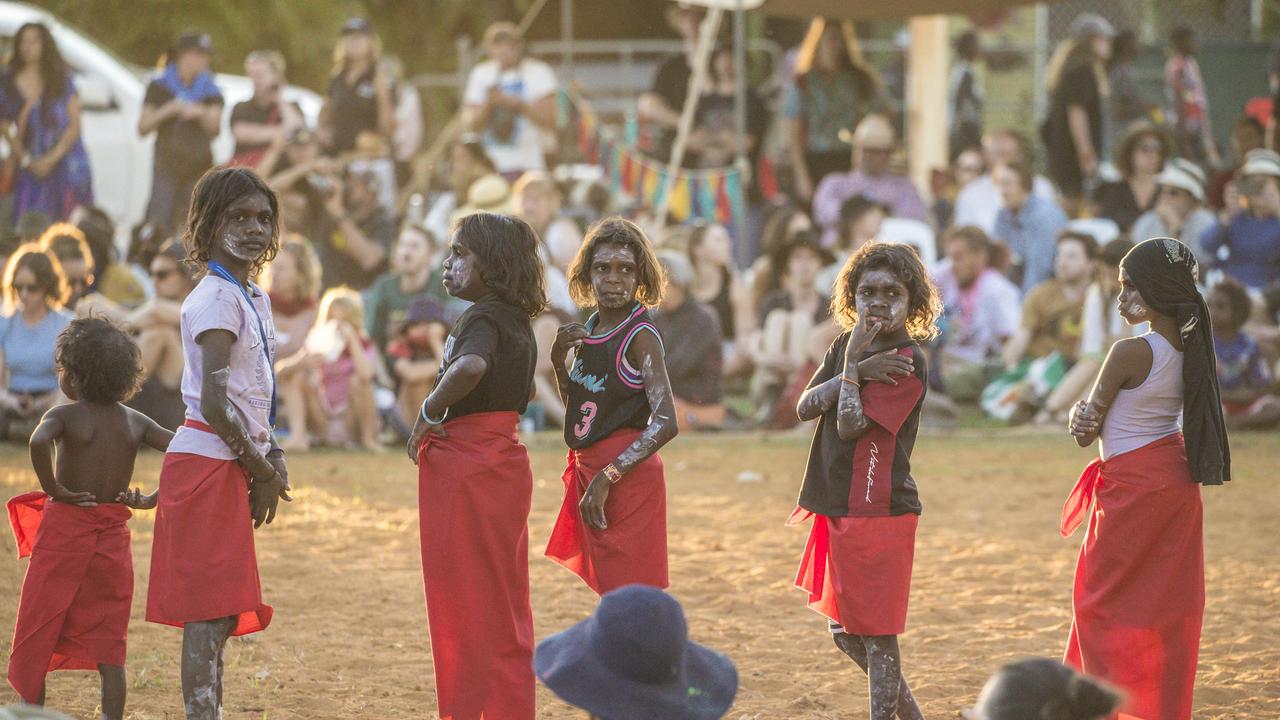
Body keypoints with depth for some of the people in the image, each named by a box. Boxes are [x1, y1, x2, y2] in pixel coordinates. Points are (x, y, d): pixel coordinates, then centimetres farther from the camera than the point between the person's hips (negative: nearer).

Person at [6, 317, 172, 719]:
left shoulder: (65, 415, -9)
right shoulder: (135, 422, 5)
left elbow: (39, 442, -30)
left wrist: (53, 488, -17)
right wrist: (153, 500, 0)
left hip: (64, 531, -4)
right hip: (113, 537, 4)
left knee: (35, 637, 8)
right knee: (108, 648, 7)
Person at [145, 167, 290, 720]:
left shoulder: (255, 299, 17)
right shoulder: (216, 298, -12)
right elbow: (213, 403, -18)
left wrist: (273, 458, 6)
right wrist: (261, 468, -10)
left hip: (233, 465, 9)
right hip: (208, 463, -9)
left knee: (220, 614, 10)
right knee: (208, 614, -10)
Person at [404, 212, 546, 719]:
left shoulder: (482, 319, -14)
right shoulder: (517, 322, 14)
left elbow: (470, 367, -36)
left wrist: (428, 414, -22)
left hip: (465, 466, -9)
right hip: (503, 460, 9)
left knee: (465, 606, -4)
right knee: (504, 606, 13)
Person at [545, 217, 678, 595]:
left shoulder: (640, 336, -14)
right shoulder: (590, 329, 10)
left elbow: (665, 422, -22)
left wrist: (607, 479, -25)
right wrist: (559, 360, 3)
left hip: (627, 476, -8)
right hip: (588, 471, 8)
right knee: (610, 592, 15)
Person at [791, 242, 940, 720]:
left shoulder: (908, 362, -13)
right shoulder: (846, 345, 11)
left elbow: (851, 425, -21)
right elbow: (805, 407, -3)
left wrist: (852, 363, -16)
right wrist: (857, 370, -14)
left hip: (880, 511, -9)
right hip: (839, 509, 9)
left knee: (876, 631, -3)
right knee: (844, 631, 17)